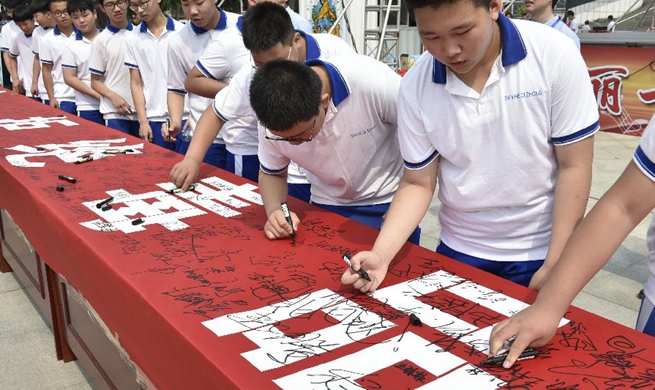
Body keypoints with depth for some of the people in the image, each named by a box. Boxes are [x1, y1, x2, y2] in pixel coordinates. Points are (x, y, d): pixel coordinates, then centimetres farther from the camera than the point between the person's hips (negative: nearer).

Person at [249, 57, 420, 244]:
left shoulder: (374, 82, -30)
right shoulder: (273, 119, -18)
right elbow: (271, 173, 1)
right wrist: (274, 210, -20)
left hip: (389, 202, -2)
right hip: (328, 208, 3)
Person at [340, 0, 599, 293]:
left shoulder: (554, 55, -17)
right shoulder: (414, 87, -12)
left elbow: (573, 167, -12)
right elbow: (417, 183, -5)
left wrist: (554, 267, -14)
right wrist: (381, 254, -19)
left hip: (539, 251, -1)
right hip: (459, 250, 2)